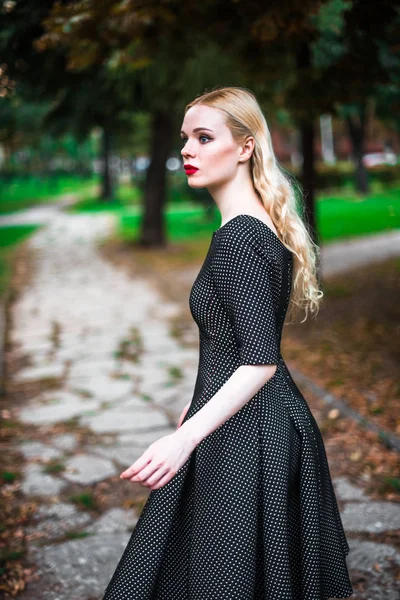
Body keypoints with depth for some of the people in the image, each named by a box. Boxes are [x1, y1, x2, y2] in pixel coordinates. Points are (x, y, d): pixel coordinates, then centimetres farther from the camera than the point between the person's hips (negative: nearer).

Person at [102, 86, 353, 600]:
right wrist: (200, 404, 24)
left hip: (244, 433, -10)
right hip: (277, 420, 10)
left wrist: (187, 437, -31)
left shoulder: (237, 239, -21)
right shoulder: (264, 226, 9)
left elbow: (260, 362, -25)